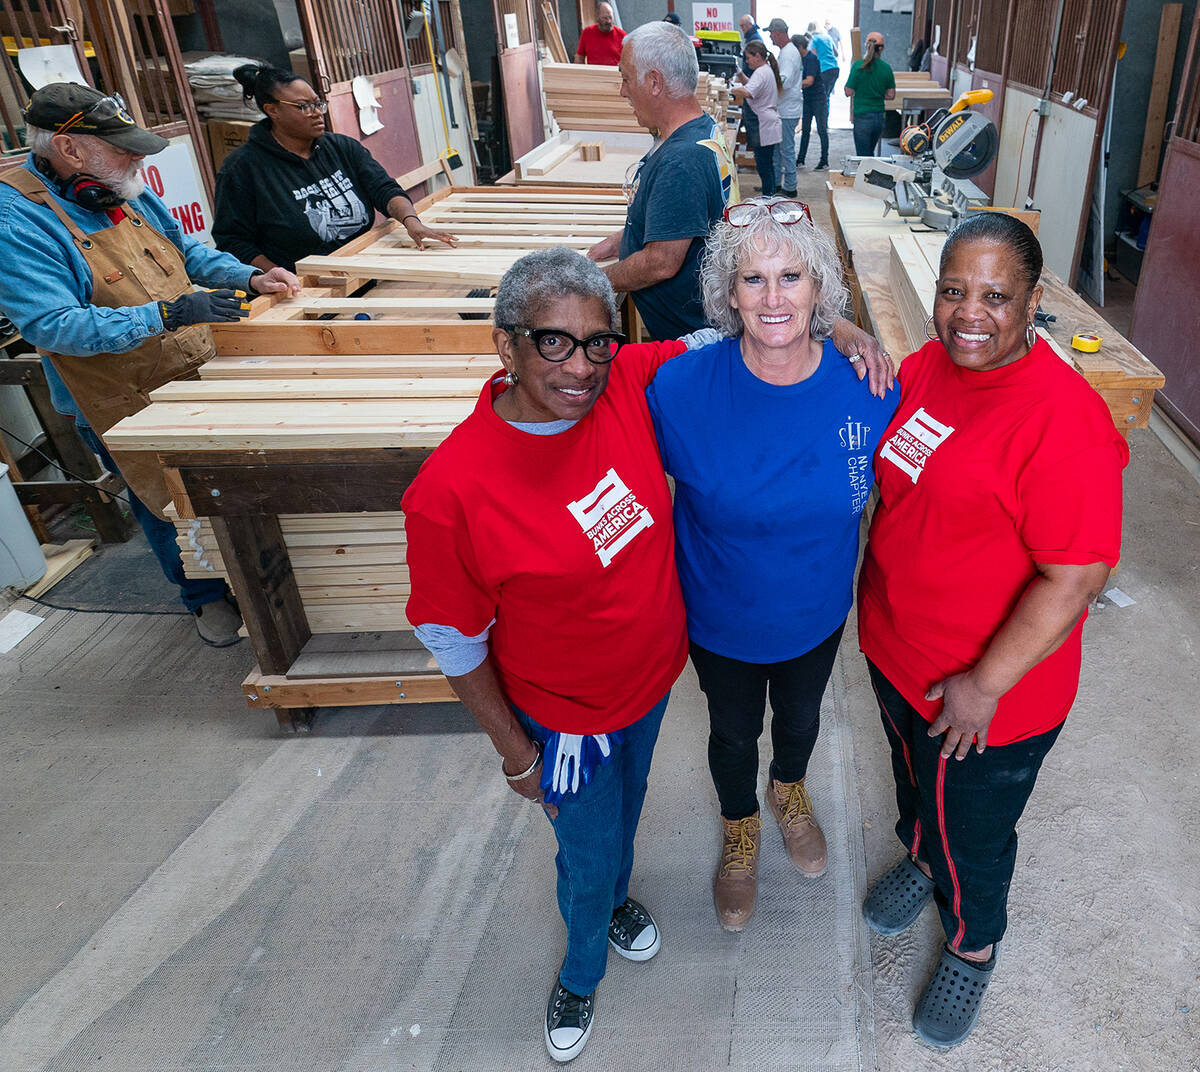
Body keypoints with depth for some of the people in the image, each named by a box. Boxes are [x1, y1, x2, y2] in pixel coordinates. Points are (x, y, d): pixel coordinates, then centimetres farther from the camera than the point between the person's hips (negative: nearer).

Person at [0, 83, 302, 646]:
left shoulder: (124, 190, 2)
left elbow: (186, 250, 16)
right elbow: (52, 325, -29)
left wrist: (250, 277, 0)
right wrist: (168, 313, -36)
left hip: (200, 374, 6)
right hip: (126, 405, -6)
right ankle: (206, 596, 34)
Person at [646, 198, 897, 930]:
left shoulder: (866, 387, -21)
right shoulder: (683, 387, -27)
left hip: (818, 614, 2)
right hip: (722, 619, -1)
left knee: (801, 716, 30)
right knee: (734, 732, 24)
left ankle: (791, 791, 66)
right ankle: (740, 830, 58)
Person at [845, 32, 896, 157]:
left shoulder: (858, 66, -10)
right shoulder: (886, 68, 2)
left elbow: (849, 92, -7)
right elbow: (891, 95, 6)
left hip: (862, 117, -4)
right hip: (879, 117, 4)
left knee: (864, 156, -1)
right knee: (870, 152, 21)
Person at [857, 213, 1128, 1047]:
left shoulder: (1064, 421, -27)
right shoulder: (926, 366, -5)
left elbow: (1076, 577, -26)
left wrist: (984, 686, -21)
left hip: (985, 693, -6)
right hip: (895, 651, 6)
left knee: (971, 834, 18)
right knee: (914, 778, 31)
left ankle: (973, 946, 48)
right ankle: (921, 856, 62)